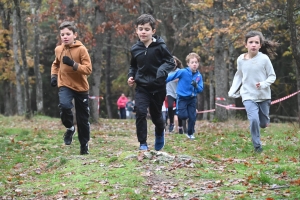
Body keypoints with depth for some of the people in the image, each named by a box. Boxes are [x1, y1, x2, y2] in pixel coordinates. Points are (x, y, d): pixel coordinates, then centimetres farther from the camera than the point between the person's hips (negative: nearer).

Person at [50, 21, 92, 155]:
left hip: (81, 87, -2)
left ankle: (84, 145, 24)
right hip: (65, 85, 2)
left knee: (83, 119, 6)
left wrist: (73, 64, -29)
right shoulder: (58, 49, 1)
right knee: (64, 105, -29)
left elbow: (88, 69, -17)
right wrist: (54, 75, 4)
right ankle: (70, 128, -1)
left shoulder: (81, 49, -12)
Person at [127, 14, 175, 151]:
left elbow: (171, 62, -7)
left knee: (156, 114, 13)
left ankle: (160, 132, 47)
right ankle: (143, 143, -5)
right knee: (140, 113, -16)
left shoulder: (160, 46, -11)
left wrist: (162, 71, -26)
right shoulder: (135, 49, 0)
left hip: (158, 87, -1)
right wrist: (131, 76, -1)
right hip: (142, 87, 2)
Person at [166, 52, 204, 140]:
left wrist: (196, 86, -24)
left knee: (192, 117, 5)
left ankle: (190, 133, 27)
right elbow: (171, 76, -9)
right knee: (183, 116, -16)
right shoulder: (183, 72, -16)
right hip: (182, 97, -3)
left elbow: (200, 89, -3)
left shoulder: (199, 76, -4)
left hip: (192, 99, 3)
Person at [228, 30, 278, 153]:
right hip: (248, 96, 0)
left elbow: (272, 76, -4)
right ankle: (257, 146, -3)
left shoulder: (264, 58, -13)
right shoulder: (241, 59, -5)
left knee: (263, 124, 13)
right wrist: (233, 91, 5)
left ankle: (263, 119, 51)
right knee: (254, 120, -20)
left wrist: (264, 84, -22)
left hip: (264, 96, 0)